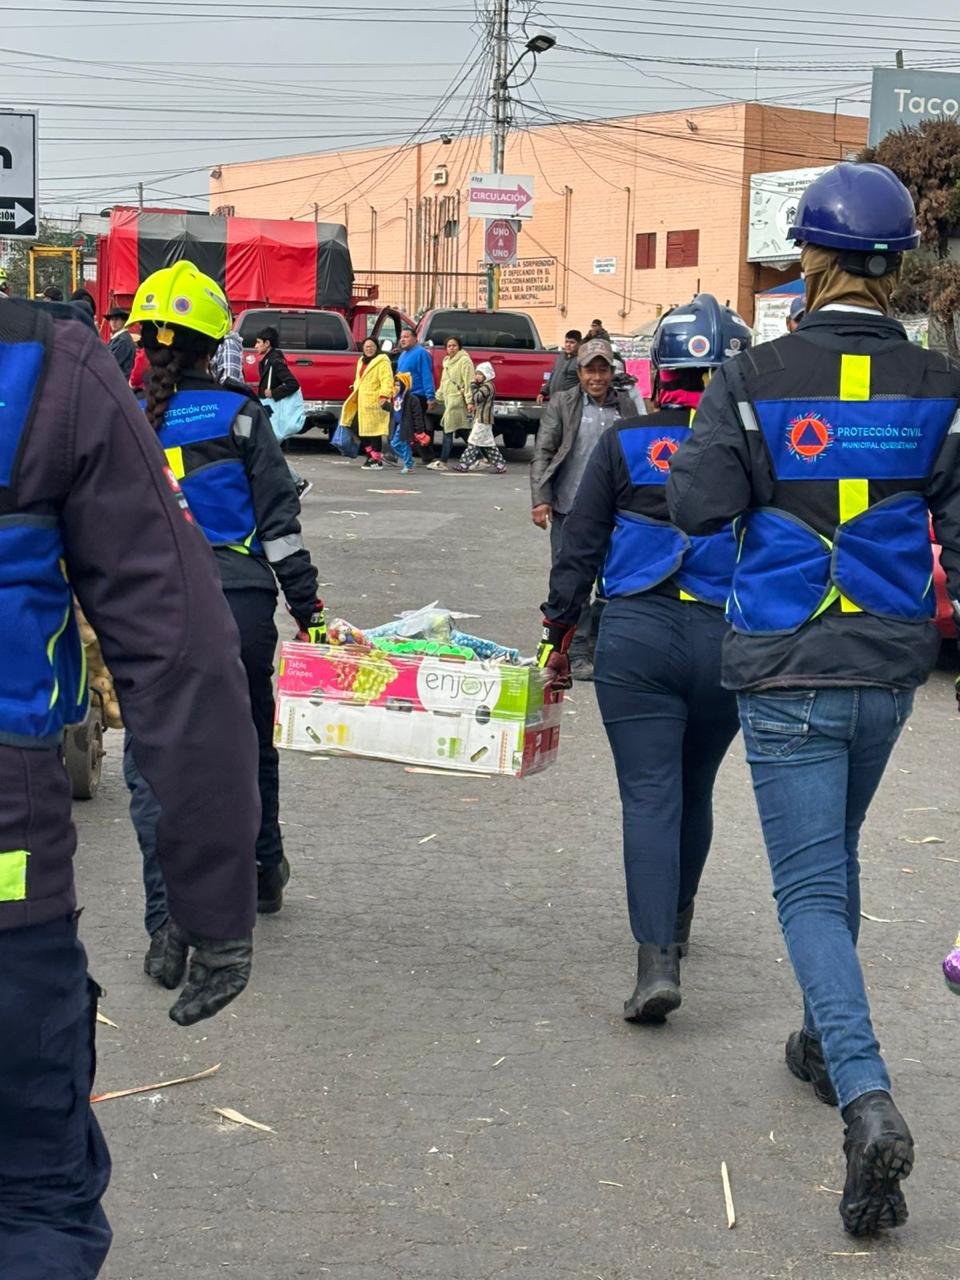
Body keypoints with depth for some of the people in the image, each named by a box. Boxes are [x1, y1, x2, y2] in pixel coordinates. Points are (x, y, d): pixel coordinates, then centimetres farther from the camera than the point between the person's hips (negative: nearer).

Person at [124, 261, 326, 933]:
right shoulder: (240, 415, 0)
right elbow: (279, 519, -2)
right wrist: (307, 606, 3)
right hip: (242, 603, 1)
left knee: (153, 765, 3)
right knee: (249, 744, 21)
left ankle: (169, 917, -10)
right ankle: (263, 873, 40)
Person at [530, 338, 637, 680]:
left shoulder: (626, 407, 9)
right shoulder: (562, 404, 1)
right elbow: (542, 453, -2)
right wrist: (540, 499, -12)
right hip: (570, 510, -3)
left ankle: (599, 644, 23)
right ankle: (577, 654, 6)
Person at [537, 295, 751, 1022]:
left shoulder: (626, 443, 0)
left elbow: (580, 546, 2)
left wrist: (560, 631, 11)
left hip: (635, 635, -1)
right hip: (729, 640, 1)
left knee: (650, 797, -1)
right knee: (695, 792, 20)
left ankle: (657, 958, -15)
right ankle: (675, 925, 38)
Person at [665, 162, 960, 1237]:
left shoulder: (755, 380, -11)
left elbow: (697, 508, -11)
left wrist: (687, 460, 10)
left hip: (786, 671, -4)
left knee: (810, 889, -1)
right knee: (836, 854, 25)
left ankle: (866, 1100, -19)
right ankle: (824, 1044, 39)